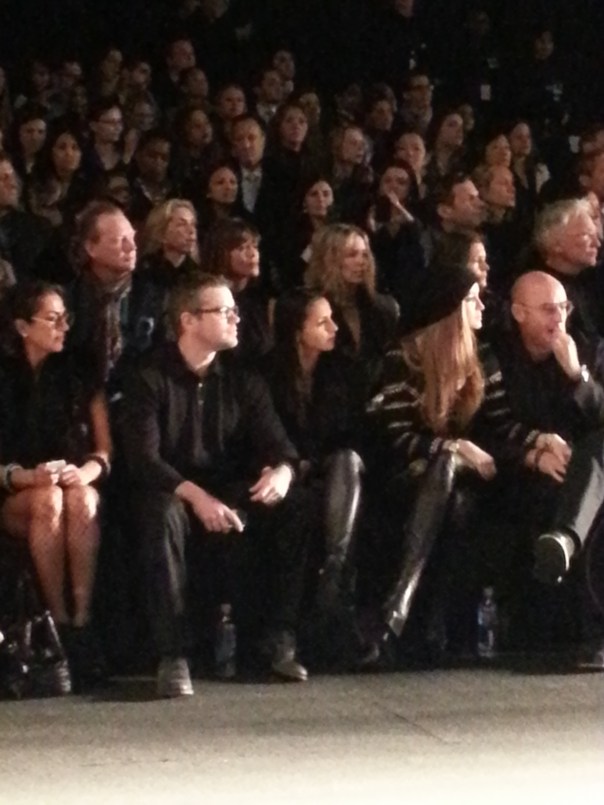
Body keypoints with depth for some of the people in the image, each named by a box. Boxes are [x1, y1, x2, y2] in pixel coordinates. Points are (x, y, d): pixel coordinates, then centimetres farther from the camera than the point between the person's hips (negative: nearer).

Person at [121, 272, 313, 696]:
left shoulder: (243, 381, 6)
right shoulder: (151, 379, -7)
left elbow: (276, 442, -4)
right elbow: (143, 459, -18)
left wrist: (282, 470, -29)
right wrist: (195, 495, -34)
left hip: (233, 497, 4)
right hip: (174, 494, -4)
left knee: (295, 506, -23)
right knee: (165, 514, -38)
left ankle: (283, 641, -18)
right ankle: (173, 657, -38)